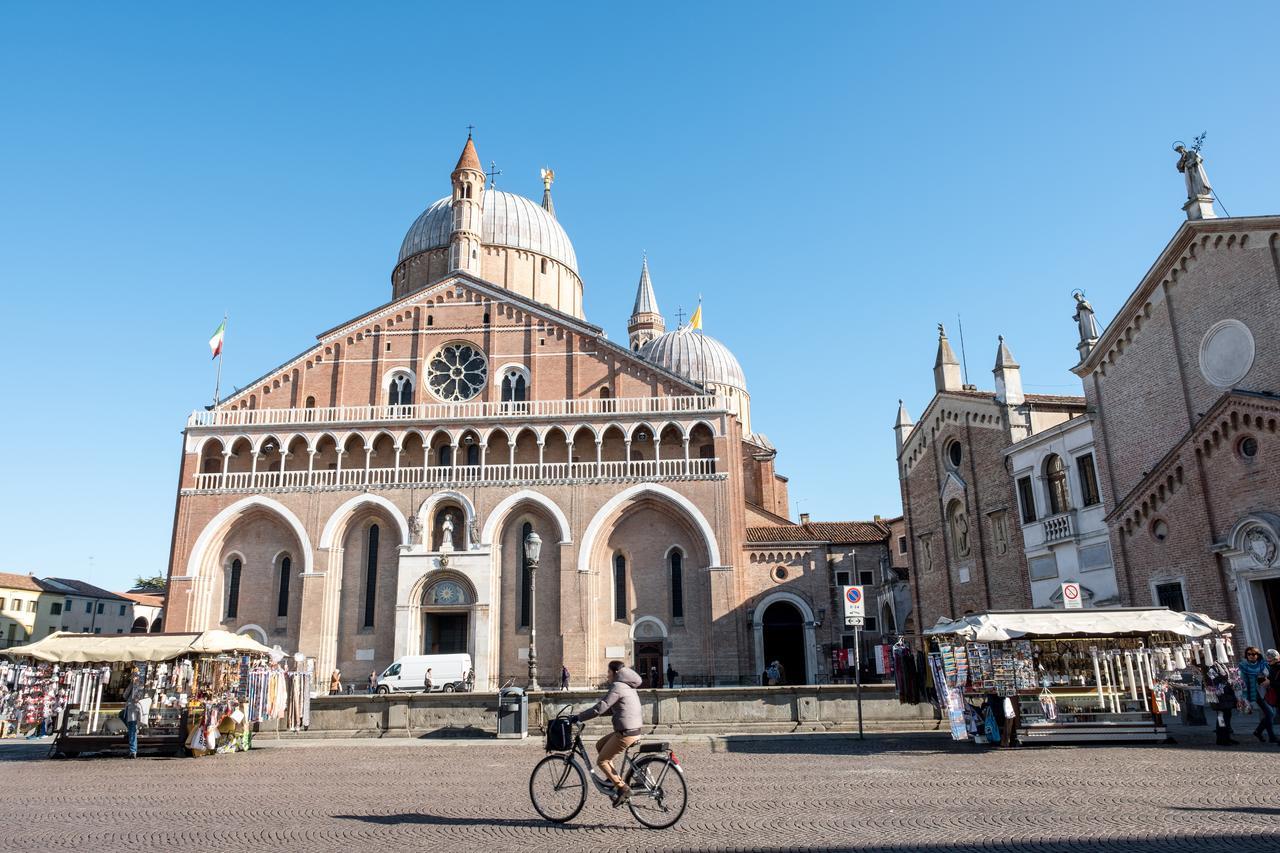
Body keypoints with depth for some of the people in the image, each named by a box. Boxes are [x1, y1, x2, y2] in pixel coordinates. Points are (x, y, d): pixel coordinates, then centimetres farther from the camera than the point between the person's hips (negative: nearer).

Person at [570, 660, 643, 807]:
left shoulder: (617, 687, -14)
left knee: (601, 761, 1)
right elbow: (612, 709, 24)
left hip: (626, 733, -10)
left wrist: (577, 718, -11)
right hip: (633, 730, 10)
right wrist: (583, 716, 22)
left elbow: (599, 708, -19)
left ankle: (623, 789, 1)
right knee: (600, 745, 21)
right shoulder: (628, 686, 16)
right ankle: (613, 779, 21)